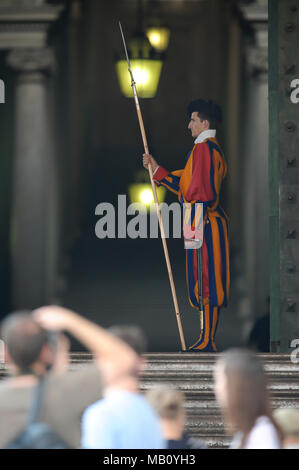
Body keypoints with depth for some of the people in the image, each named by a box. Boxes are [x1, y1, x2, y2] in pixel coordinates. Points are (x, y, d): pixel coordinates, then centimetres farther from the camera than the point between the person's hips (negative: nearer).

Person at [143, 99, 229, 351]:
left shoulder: (204, 148, -13)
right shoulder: (213, 148, 19)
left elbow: (201, 191, -21)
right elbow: (185, 183, 24)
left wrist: (194, 226, -24)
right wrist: (157, 169, 23)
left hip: (204, 222, -11)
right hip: (209, 222, 11)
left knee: (206, 282, -9)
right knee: (207, 283, 11)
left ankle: (207, 342, -9)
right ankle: (207, 340, 13)